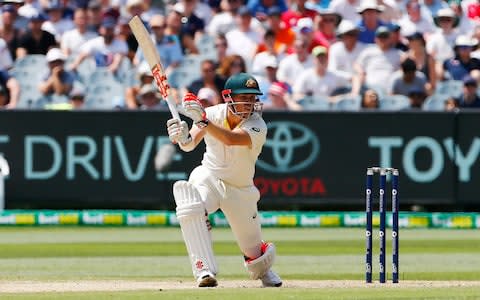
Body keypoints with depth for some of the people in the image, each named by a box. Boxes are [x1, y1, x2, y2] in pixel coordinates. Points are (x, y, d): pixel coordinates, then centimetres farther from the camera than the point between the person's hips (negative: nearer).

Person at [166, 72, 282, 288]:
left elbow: (230, 139, -43)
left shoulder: (257, 126, -23)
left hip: (240, 189, 0)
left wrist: (202, 120, -55)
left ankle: (263, 270, 48)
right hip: (207, 179, 0)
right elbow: (190, 144, -27)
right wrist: (183, 138, -50)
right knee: (189, 206, -35)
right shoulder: (213, 113, -14)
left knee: (254, 251, 8)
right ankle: (205, 271, -32)